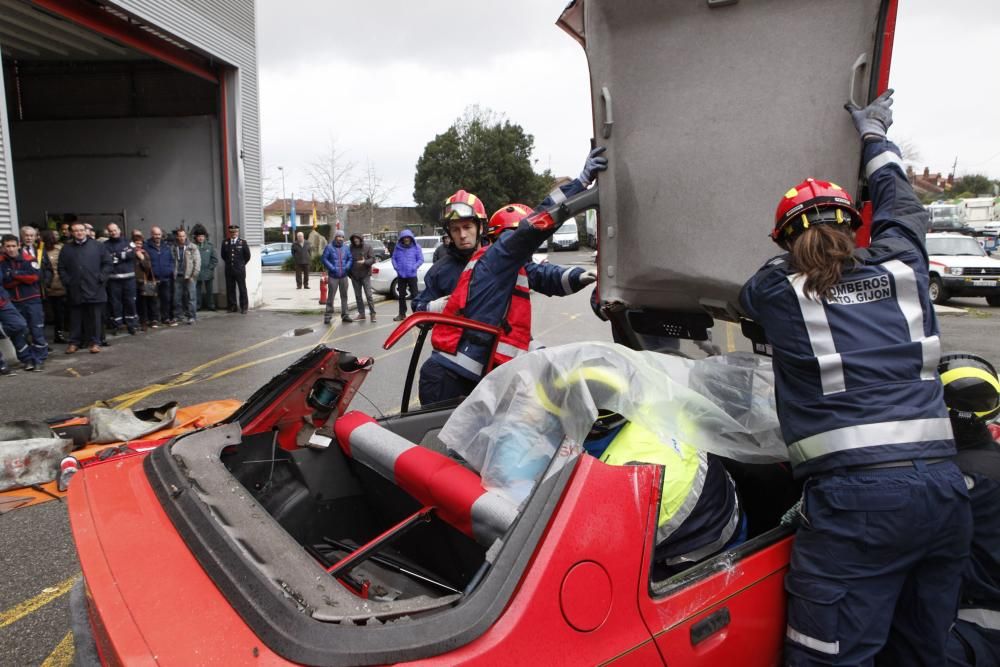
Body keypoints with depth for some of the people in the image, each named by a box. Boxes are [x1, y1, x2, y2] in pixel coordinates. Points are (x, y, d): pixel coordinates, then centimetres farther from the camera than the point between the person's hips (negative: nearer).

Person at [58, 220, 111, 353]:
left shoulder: (96, 246, 4)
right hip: (75, 290, 2)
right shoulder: (66, 249, 9)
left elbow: (107, 262, 3)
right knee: (76, 318, 8)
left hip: (94, 289, -2)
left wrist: (101, 277, -5)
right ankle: (74, 342, 17)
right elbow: (61, 268, 10)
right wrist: (67, 281, -2)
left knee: (94, 317, 3)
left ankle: (95, 342, 11)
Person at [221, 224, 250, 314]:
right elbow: (223, 255, 17)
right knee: (230, 289, 5)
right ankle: (232, 306, 13)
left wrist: (241, 264, 8)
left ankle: (244, 307, 6)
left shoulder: (243, 242, 0)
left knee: (242, 289, 0)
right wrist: (228, 263, 14)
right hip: (229, 270, 3)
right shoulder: (225, 243, 7)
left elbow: (247, 256, 5)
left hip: (240, 270, -2)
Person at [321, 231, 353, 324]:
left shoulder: (346, 248, 10)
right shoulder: (329, 248, -3)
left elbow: (350, 259, 9)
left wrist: (347, 267, -8)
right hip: (333, 276, -4)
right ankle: (328, 315, 2)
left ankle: (345, 315, 16)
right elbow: (324, 259, -7)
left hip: (344, 276, 4)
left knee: (344, 296, 9)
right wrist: (332, 268, -15)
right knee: (331, 296, -5)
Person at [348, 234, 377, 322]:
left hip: (365, 274, -4)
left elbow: (372, 259, -8)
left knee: (368, 295, -7)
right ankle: (361, 313, 18)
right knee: (358, 295, 9)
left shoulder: (368, 246, -6)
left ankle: (373, 314, -3)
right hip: (354, 275, 4)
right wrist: (349, 272, 5)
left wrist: (364, 262, -26)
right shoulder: (351, 247, 2)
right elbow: (349, 259, 11)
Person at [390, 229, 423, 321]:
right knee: (401, 295, 10)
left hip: (412, 275, -3)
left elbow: (420, 259, -2)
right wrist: (396, 267, -5)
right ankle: (402, 314, 20)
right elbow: (394, 258, 12)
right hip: (401, 275, 3)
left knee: (414, 294, -3)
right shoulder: (397, 247, 5)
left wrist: (414, 267, -15)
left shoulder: (416, 247, -2)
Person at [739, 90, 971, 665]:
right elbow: (904, 206, 33)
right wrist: (876, 135, 48)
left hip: (856, 497, -6)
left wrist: (787, 255, 48)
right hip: (945, 491, 6)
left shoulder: (777, 293, 1)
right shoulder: (901, 267, 12)